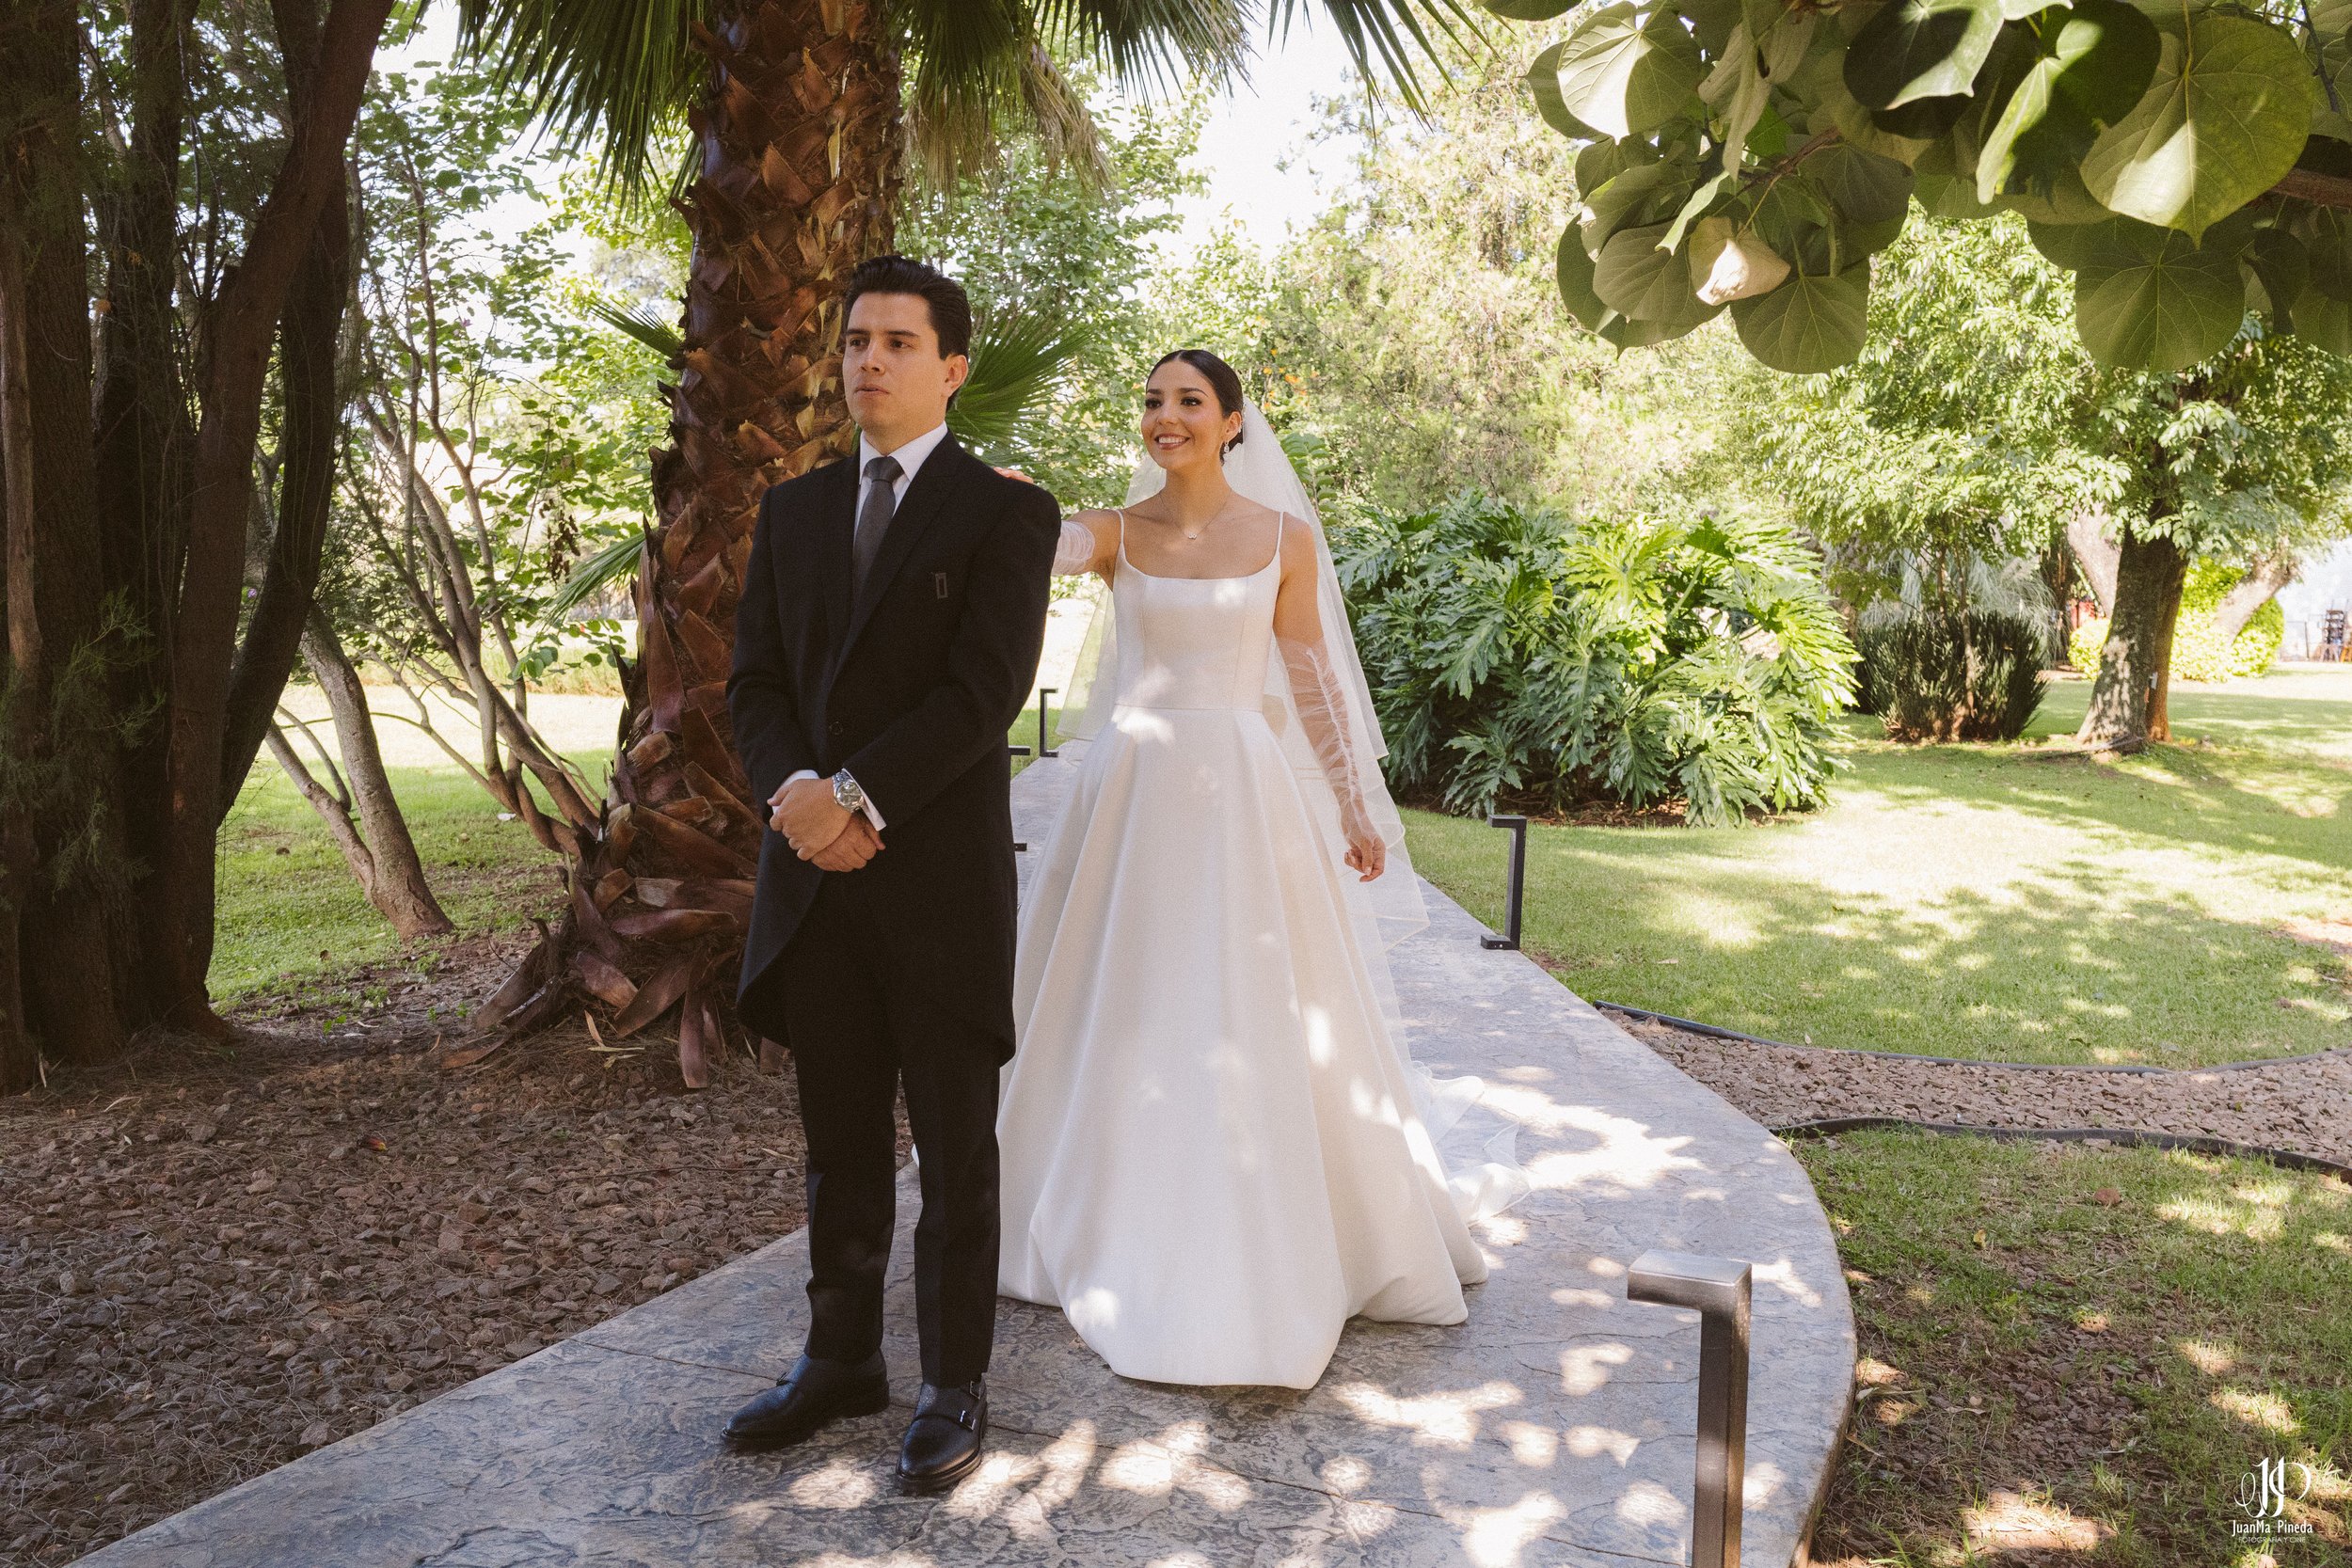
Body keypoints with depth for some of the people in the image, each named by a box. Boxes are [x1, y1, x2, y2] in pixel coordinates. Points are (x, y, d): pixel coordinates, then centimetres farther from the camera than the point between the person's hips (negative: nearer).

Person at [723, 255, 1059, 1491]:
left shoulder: (1007, 513, -3)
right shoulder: (792, 510, 14)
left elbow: (986, 690, -14)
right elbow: (754, 681, 9)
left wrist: (854, 796, -17)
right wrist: (795, 789, -11)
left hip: (943, 877, -4)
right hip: (814, 878, 5)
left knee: (955, 1150, 8)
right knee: (839, 1145, 15)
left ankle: (955, 1386, 22)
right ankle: (840, 1360, 31)